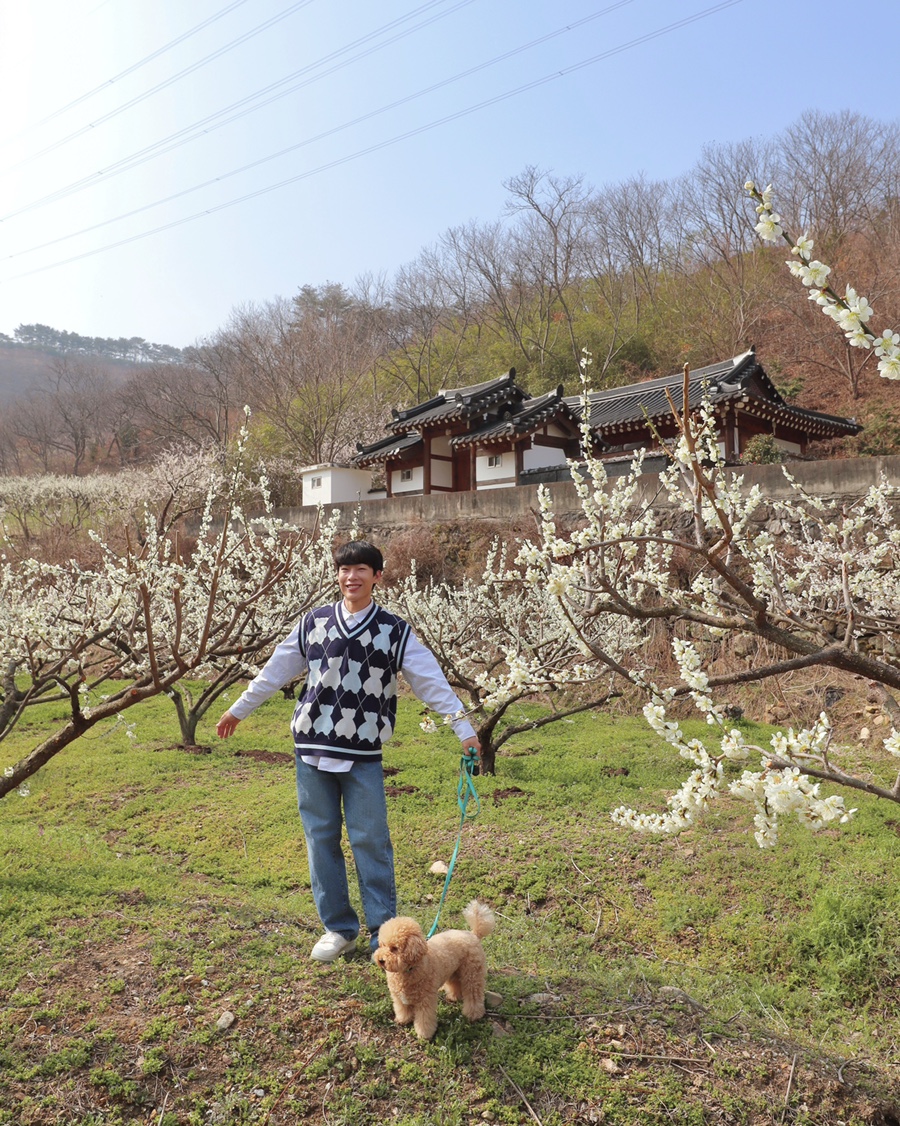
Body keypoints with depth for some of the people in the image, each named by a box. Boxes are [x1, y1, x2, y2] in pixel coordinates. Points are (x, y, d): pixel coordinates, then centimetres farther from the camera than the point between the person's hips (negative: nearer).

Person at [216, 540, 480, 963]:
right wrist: (238, 709, 21)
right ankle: (339, 928, 25)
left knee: (371, 840, 0)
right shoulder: (313, 623, 5)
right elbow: (275, 671, 14)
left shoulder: (394, 631, -1)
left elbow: (432, 682, -4)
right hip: (312, 749, 3)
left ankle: (383, 932, 15)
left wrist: (464, 729, -9)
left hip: (363, 755, -3)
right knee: (321, 838, 9)